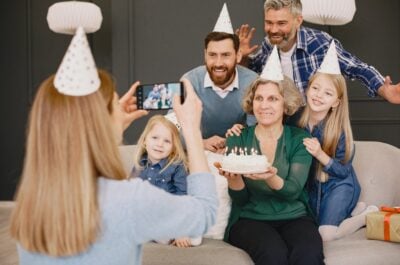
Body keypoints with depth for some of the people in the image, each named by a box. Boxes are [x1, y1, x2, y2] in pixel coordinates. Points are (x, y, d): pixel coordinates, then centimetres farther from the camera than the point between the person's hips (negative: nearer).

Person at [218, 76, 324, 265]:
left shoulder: (299, 139, 2)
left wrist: (271, 179, -32)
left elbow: (293, 191, -10)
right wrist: (232, 177, -23)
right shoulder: (238, 139, 2)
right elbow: (240, 199, -1)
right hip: (250, 218, 0)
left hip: (294, 217, 1)